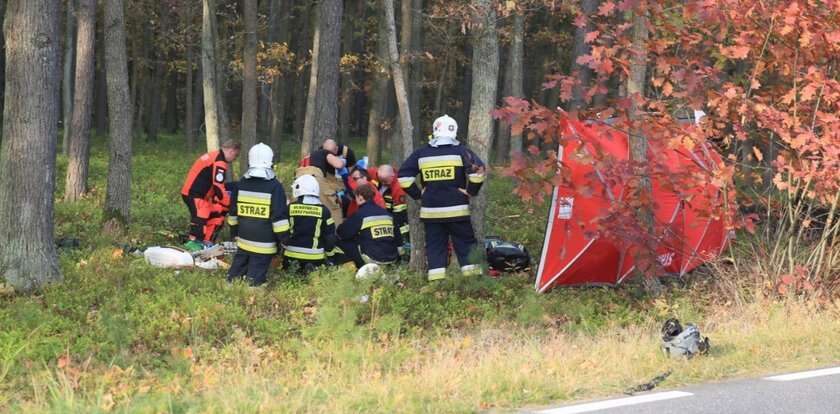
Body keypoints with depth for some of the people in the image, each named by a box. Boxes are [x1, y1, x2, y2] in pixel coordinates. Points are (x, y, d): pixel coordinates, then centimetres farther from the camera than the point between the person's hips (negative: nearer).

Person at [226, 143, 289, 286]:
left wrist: (234, 233, 26)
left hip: (243, 240, 5)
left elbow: (233, 213, 14)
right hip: (264, 244, -5)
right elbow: (280, 217, -13)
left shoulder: (241, 184, 5)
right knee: (255, 279, -2)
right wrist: (285, 240, -4)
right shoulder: (274, 186, -12)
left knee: (236, 271, 16)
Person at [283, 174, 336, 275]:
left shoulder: (289, 208, -5)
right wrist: (328, 249, 20)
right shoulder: (323, 211, -4)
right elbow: (330, 236, 3)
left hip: (291, 256, 1)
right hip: (315, 258, 0)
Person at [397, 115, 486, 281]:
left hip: (430, 211, 2)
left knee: (435, 245, 6)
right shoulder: (460, 152, -3)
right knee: (465, 243, 5)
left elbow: (404, 176, 4)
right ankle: (472, 274, 1)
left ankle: (436, 279, 2)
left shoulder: (421, 154, 5)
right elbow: (478, 169, -15)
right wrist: (471, 191, -2)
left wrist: (417, 194, 10)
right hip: (457, 209, -2)